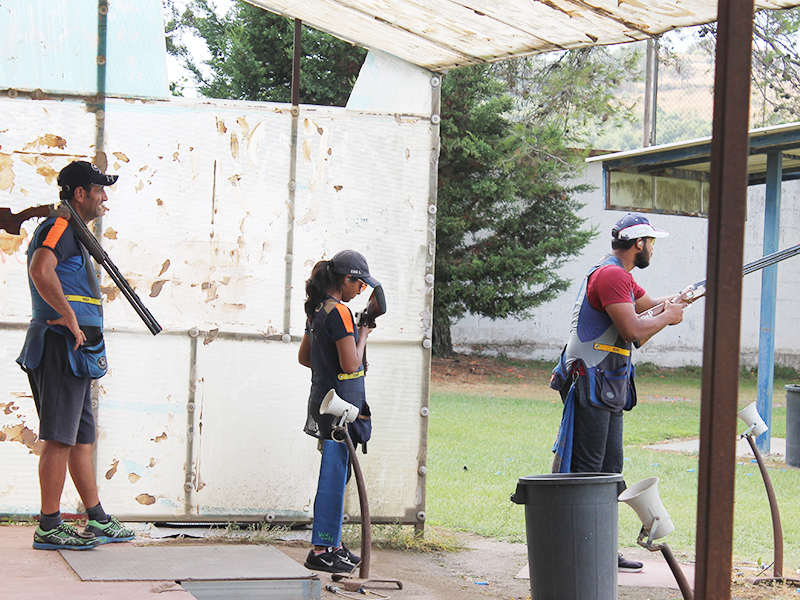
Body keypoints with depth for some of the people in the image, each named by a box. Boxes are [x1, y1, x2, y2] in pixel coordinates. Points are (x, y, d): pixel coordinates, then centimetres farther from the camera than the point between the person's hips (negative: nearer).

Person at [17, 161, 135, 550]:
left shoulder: (73, 232, 23)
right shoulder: (61, 226, -9)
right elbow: (40, 270, -28)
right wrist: (70, 318, -23)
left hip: (75, 350, 11)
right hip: (62, 346, -11)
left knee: (82, 438, 14)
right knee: (59, 438, -9)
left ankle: (99, 522, 20)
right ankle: (49, 528, -7)